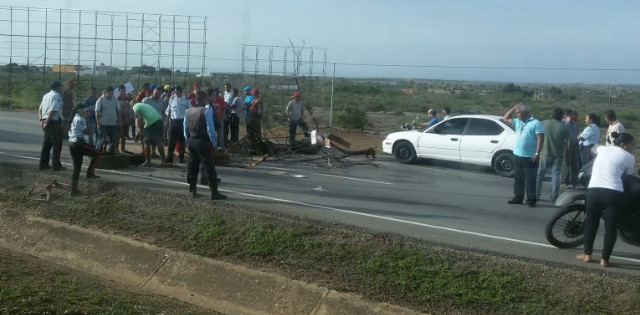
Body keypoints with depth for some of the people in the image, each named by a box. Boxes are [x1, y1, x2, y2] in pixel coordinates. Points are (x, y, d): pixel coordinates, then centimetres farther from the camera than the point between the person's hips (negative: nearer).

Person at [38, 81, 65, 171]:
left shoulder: (46, 96, 16)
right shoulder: (57, 96, -11)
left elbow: (40, 109, 15)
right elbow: (53, 110, -21)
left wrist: (41, 119, 8)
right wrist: (47, 121, -19)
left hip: (45, 122, 9)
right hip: (54, 122, -9)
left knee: (47, 143, 14)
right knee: (57, 144, -1)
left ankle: (43, 164, 17)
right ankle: (56, 165, 2)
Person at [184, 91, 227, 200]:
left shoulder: (188, 112, 6)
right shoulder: (207, 111, -13)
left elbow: (185, 129, 10)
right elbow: (210, 128, -16)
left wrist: (188, 141, 17)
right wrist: (213, 142, -8)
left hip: (191, 141, 6)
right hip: (203, 142, -6)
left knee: (192, 166, 15)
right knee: (209, 167, -2)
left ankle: (192, 190, 20)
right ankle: (214, 193, -2)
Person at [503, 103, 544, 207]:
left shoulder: (536, 123, -8)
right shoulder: (518, 122, 15)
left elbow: (540, 139, -13)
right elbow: (505, 118, 23)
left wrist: (537, 153, -20)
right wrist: (513, 108, 11)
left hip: (530, 157, -7)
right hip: (518, 156, 7)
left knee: (530, 179, -3)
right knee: (518, 178, 12)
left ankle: (531, 199, 0)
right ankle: (518, 197, 20)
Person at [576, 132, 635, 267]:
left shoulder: (603, 149, 16)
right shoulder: (629, 157, 4)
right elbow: (628, 175, 15)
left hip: (593, 190, 4)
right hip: (614, 193, -3)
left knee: (591, 222, 18)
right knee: (611, 226, 7)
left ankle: (587, 254, 22)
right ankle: (605, 259, 10)